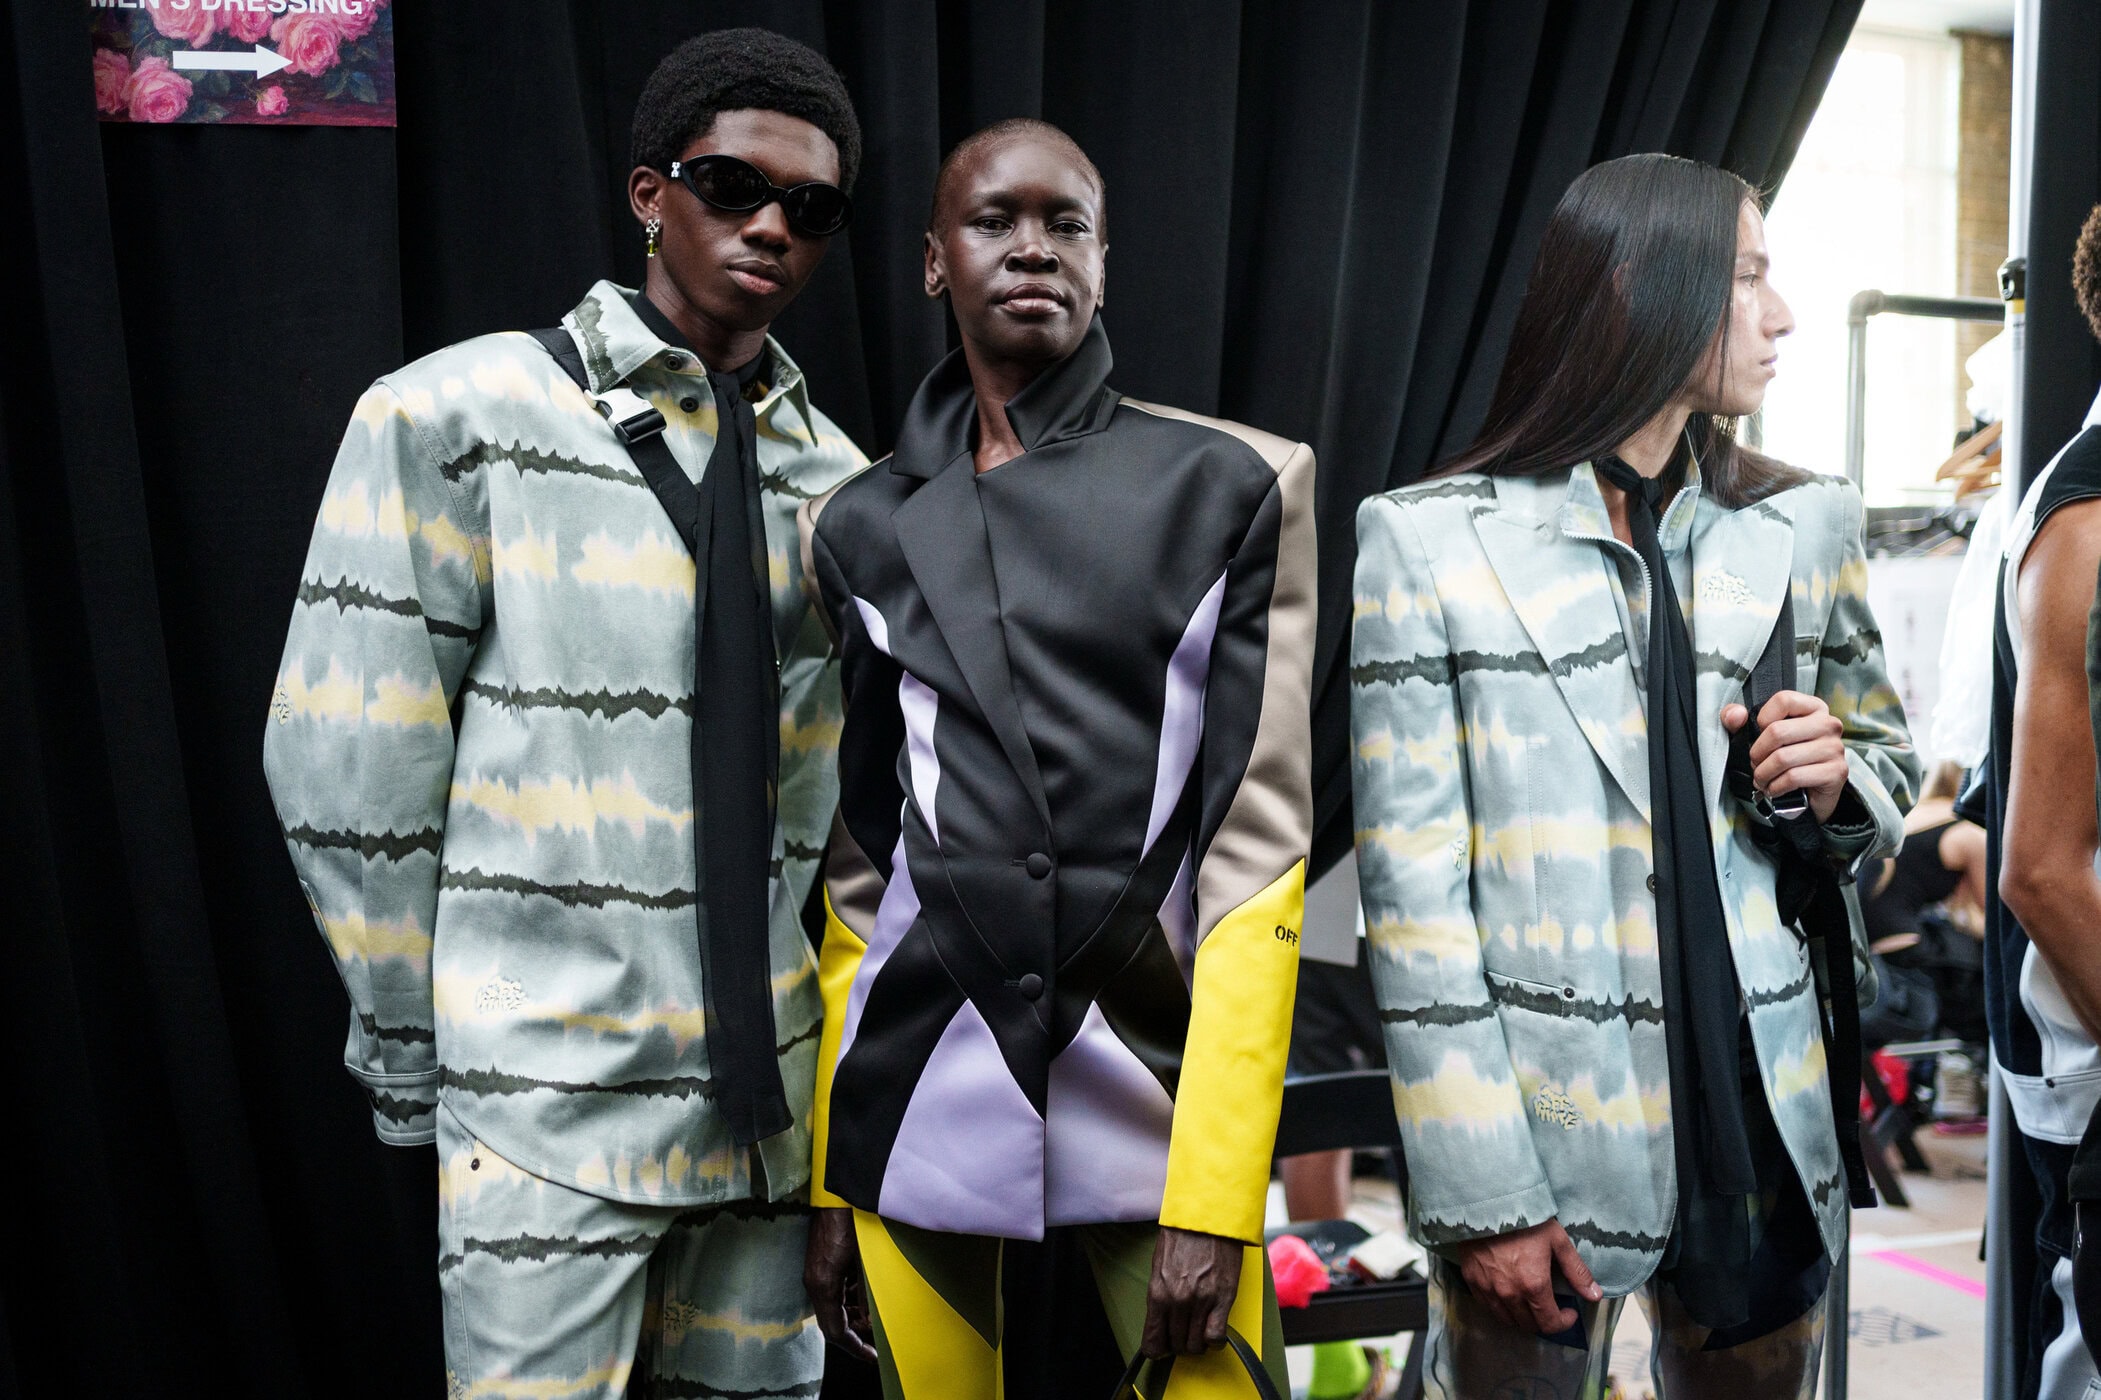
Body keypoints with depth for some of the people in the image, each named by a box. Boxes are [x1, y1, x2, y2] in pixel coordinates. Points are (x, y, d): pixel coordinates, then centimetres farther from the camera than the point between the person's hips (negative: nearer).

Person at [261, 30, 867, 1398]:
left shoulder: (836, 477, 6)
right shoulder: (454, 417, -8)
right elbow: (348, 764, -7)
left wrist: (813, 1007, 11)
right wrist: (412, 1051, -3)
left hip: (770, 1081, 5)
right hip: (551, 1091, -4)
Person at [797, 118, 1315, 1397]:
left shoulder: (1234, 488, 1)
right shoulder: (862, 529, 9)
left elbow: (1262, 837, -4)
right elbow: (857, 860, 12)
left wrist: (1213, 1196, -12)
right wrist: (827, 1175, 8)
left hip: (1157, 1097, -2)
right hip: (919, 1102, 2)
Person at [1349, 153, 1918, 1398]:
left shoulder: (1805, 525, 6)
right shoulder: (1432, 541, -6)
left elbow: (1890, 758, 18)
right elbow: (1411, 884, -8)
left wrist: (1836, 787, -7)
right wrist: (1485, 1192, -12)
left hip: (1765, 1125, 4)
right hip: (1546, 1149, -3)